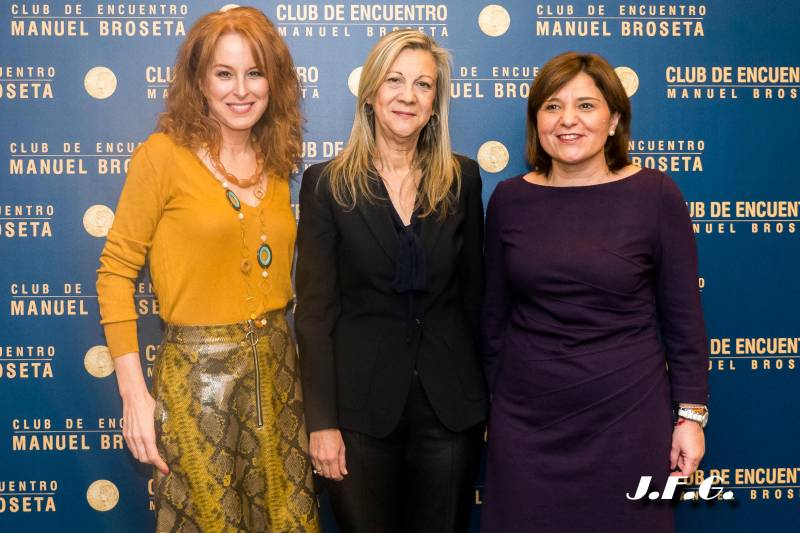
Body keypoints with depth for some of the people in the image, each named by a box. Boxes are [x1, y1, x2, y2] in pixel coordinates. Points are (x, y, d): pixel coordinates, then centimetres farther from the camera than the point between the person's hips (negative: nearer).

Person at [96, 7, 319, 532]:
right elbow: (116, 272, -8)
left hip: (278, 370, 5)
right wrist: (134, 393, -13)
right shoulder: (164, 155, -9)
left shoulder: (276, 165, 7)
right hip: (199, 375, -5)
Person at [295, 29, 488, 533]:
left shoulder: (462, 178, 2)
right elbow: (315, 308, -6)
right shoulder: (327, 183, -4)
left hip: (451, 403, 2)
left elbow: (475, 290, 7)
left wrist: (490, 395, 8)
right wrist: (322, 421, -9)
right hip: (362, 403, -2)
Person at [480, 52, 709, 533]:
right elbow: (496, 312, 7)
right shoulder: (509, 199, 0)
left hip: (626, 416, -2)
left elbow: (683, 314, -2)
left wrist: (692, 414, -3)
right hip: (525, 418, 2)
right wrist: (494, 400, 11)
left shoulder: (655, 195, -6)